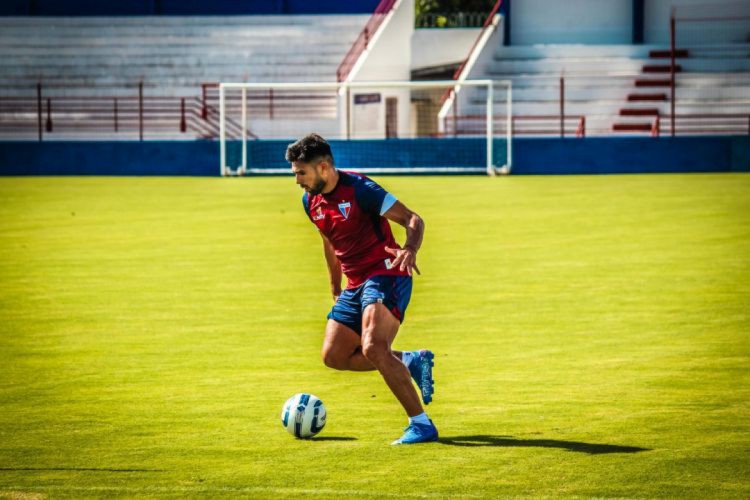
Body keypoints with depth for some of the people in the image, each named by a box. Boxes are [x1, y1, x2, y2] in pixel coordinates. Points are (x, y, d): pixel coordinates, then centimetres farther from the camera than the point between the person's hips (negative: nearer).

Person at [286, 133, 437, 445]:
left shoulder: (358, 189, -17)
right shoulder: (310, 202, 7)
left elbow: (413, 220, -18)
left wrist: (410, 250, -37)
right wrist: (335, 289, 29)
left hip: (386, 275, -9)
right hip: (355, 285, 9)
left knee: (372, 348, -26)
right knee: (334, 356, 4)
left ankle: (421, 425, -21)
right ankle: (412, 362, 16)